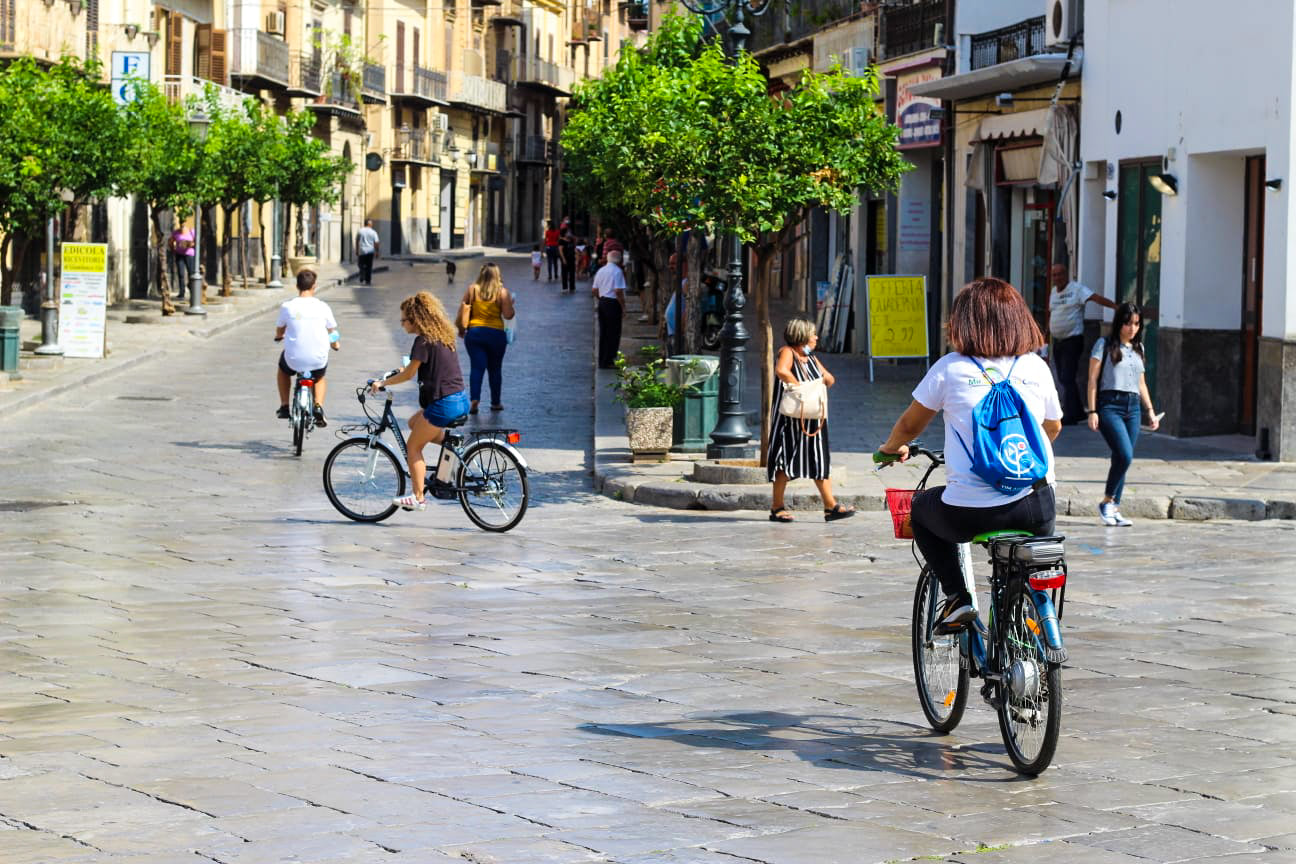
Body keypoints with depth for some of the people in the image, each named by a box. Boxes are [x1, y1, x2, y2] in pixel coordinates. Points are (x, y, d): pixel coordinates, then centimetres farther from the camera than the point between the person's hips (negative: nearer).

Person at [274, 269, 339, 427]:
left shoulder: (287, 307, -8)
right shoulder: (323, 307, -6)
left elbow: (279, 332, 8)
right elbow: (332, 332, 8)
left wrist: (279, 336, 34)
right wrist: (335, 344, 32)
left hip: (294, 360, 0)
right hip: (318, 361, 1)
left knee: (282, 368, 35)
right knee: (320, 378, 34)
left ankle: (284, 406, 33)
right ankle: (319, 406, 11)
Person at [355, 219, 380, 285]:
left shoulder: (360, 231, 0)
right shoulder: (373, 232, -4)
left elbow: (357, 241, 6)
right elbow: (376, 243, -5)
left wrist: (356, 250, 15)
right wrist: (377, 252, 3)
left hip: (361, 251, 1)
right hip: (370, 251, -1)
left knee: (362, 266, 9)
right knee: (369, 267, 7)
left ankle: (362, 280, -3)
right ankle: (368, 280, 6)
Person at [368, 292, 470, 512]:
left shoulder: (424, 340, -13)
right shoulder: (443, 335, 13)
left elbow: (409, 374, -11)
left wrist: (382, 383, 0)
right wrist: (407, 369, 32)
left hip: (443, 403, -9)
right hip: (461, 400, 9)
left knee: (413, 447, 5)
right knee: (414, 423, 27)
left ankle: (418, 498, 7)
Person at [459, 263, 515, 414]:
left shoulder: (472, 289, -1)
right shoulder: (502, 292, -6)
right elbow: (508, 315, -8)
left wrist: (462, 329, 15)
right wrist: (510, 303, 11)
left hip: (474, 332, 1)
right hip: (496, 334, -1)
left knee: (476, 367, -1)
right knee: (495, 369, 13)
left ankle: (474, 399, -20)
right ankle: (495, 403, 21)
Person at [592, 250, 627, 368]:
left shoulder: (600, 270, 10)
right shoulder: (617, 271, -13)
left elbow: (594, 290, 13)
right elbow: (618, 291, -19)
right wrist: (623, 307, -12)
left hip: (602, 302, 8)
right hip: (613, 304, -8)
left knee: (603, 332, 12)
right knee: (613, 333, -1)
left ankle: (602, 361, 15)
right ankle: (607, 362, -1)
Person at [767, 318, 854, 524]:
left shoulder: (811, 359, 17)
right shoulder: (787, 353, -8)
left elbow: (831, 380, 20)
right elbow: (781, 371, -30)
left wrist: (824, 376, -1)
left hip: (812, 420, 8)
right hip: (790, 419, -8)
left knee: (820, 460, 4)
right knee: (786, 460, -4)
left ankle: (831, 506, 3)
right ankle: (777, 508, 3)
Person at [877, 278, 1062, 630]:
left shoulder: (950, 368, 1)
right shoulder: (1036, 367, 8)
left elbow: (909, 425, 13)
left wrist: (891, 448, 36)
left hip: (969, 514, -2)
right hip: (1035, 508, 2)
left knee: (921, 508, 30)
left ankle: (957, 598, 14)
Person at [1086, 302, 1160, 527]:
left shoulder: (1138, 348, 17)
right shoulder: (1104, 345, 0)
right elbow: (1093, 380, -2)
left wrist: (1150, 410, 18)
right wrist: (1092, 411, -9)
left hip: (1133, 407, 6)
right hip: (1110, 405, -6)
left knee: (1121, 458, 3)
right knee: (1125, 455, -19)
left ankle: (1114, 509, 8)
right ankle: (1107, 502, -3)